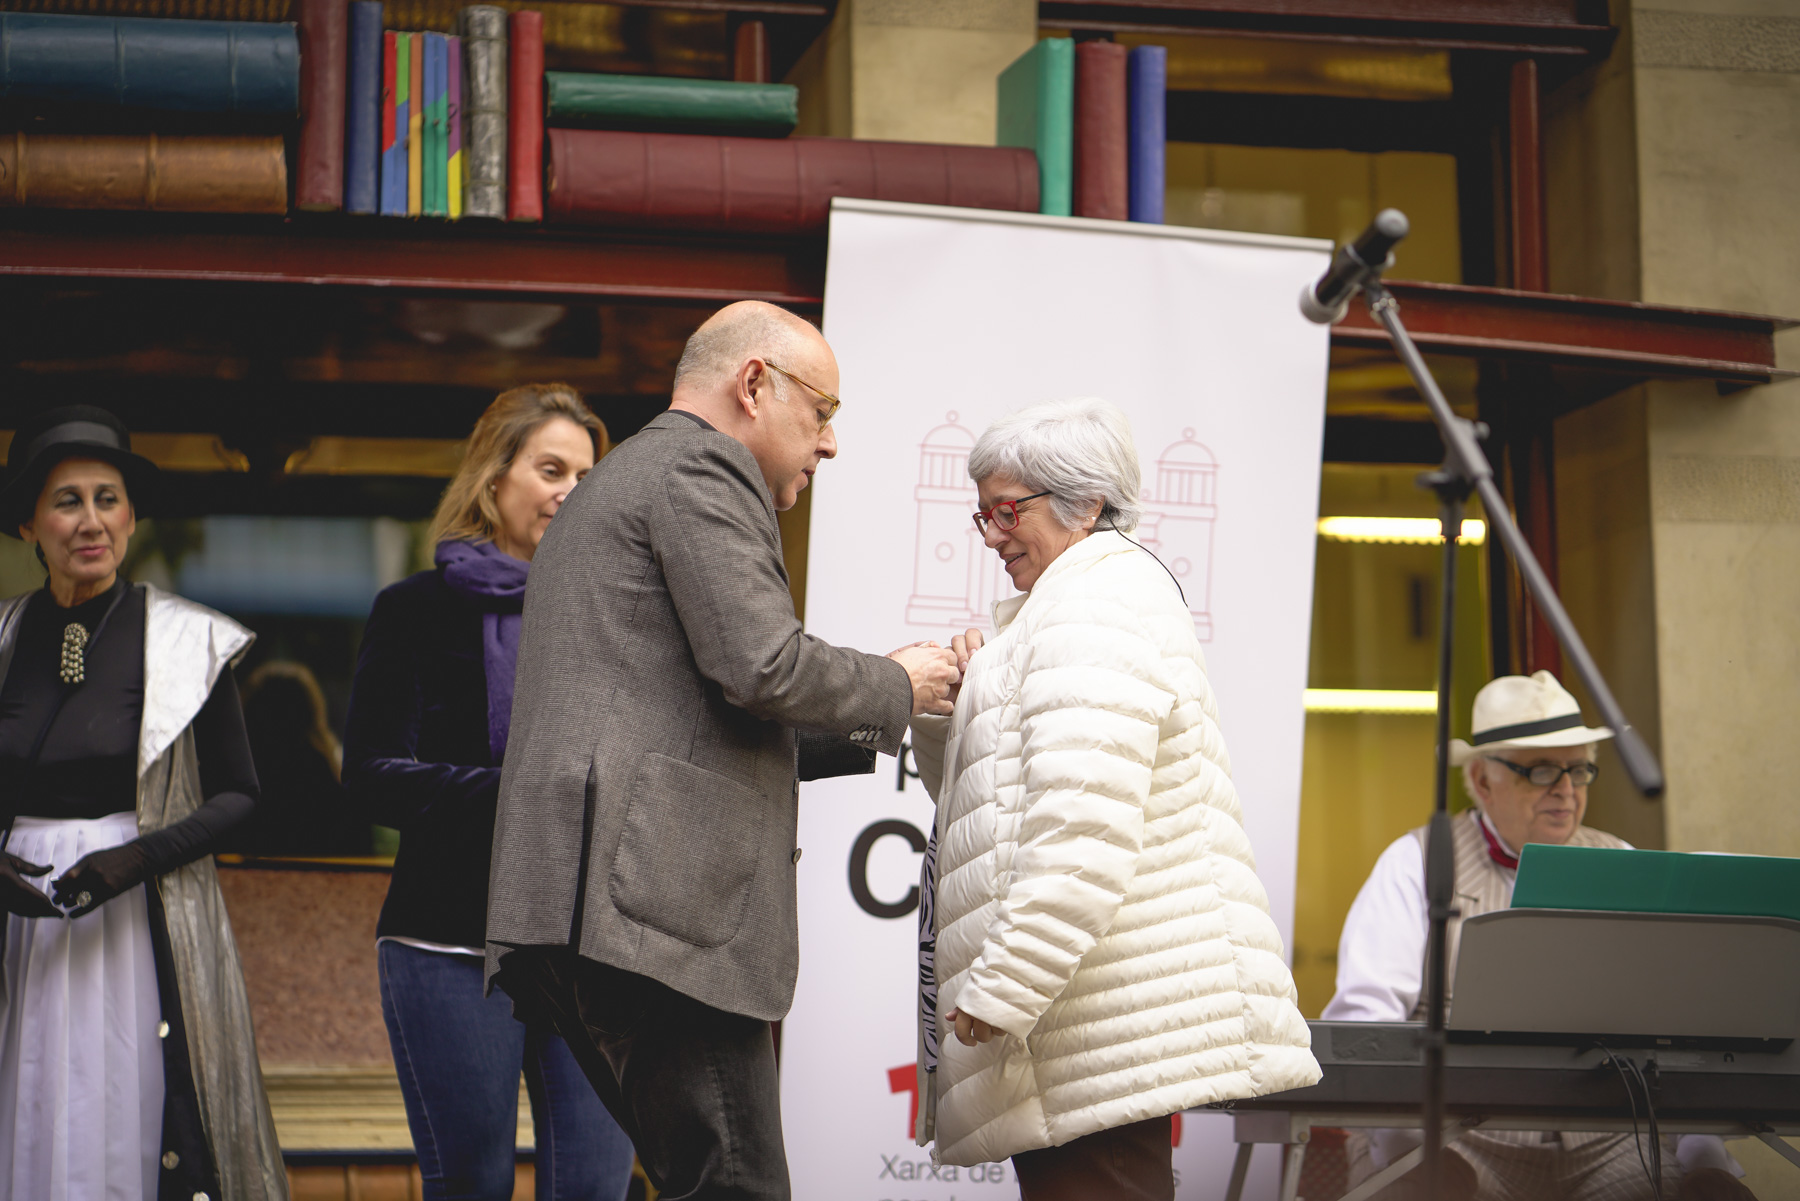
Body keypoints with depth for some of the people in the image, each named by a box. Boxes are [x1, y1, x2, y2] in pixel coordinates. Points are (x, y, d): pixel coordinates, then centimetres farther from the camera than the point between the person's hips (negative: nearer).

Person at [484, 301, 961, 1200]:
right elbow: (760, 663, -14)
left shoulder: (604, 491, 32)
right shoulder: (698, 469, -1)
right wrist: (893, 688, 4)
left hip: (574, 912, 11)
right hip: (652, 897, -11)